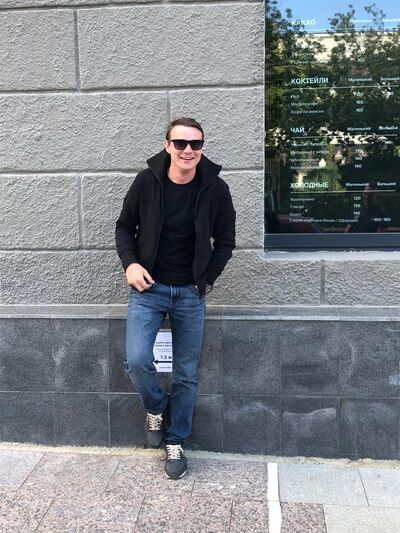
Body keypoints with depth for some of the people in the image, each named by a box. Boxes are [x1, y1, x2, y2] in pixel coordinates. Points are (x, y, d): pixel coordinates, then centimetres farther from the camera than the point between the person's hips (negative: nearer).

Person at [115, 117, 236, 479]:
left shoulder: (215, 189, -6)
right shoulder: (147, 181, -6)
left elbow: (225, 240, 5)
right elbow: (125, 226, 6)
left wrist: (207, 280, -3)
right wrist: (130, 263, -10)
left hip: (191, 294, 1)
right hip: (148, 288, 0)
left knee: (187, 374, 6)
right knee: (137, 360, -16)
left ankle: (175, 443, 27)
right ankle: (156, 408, 18)